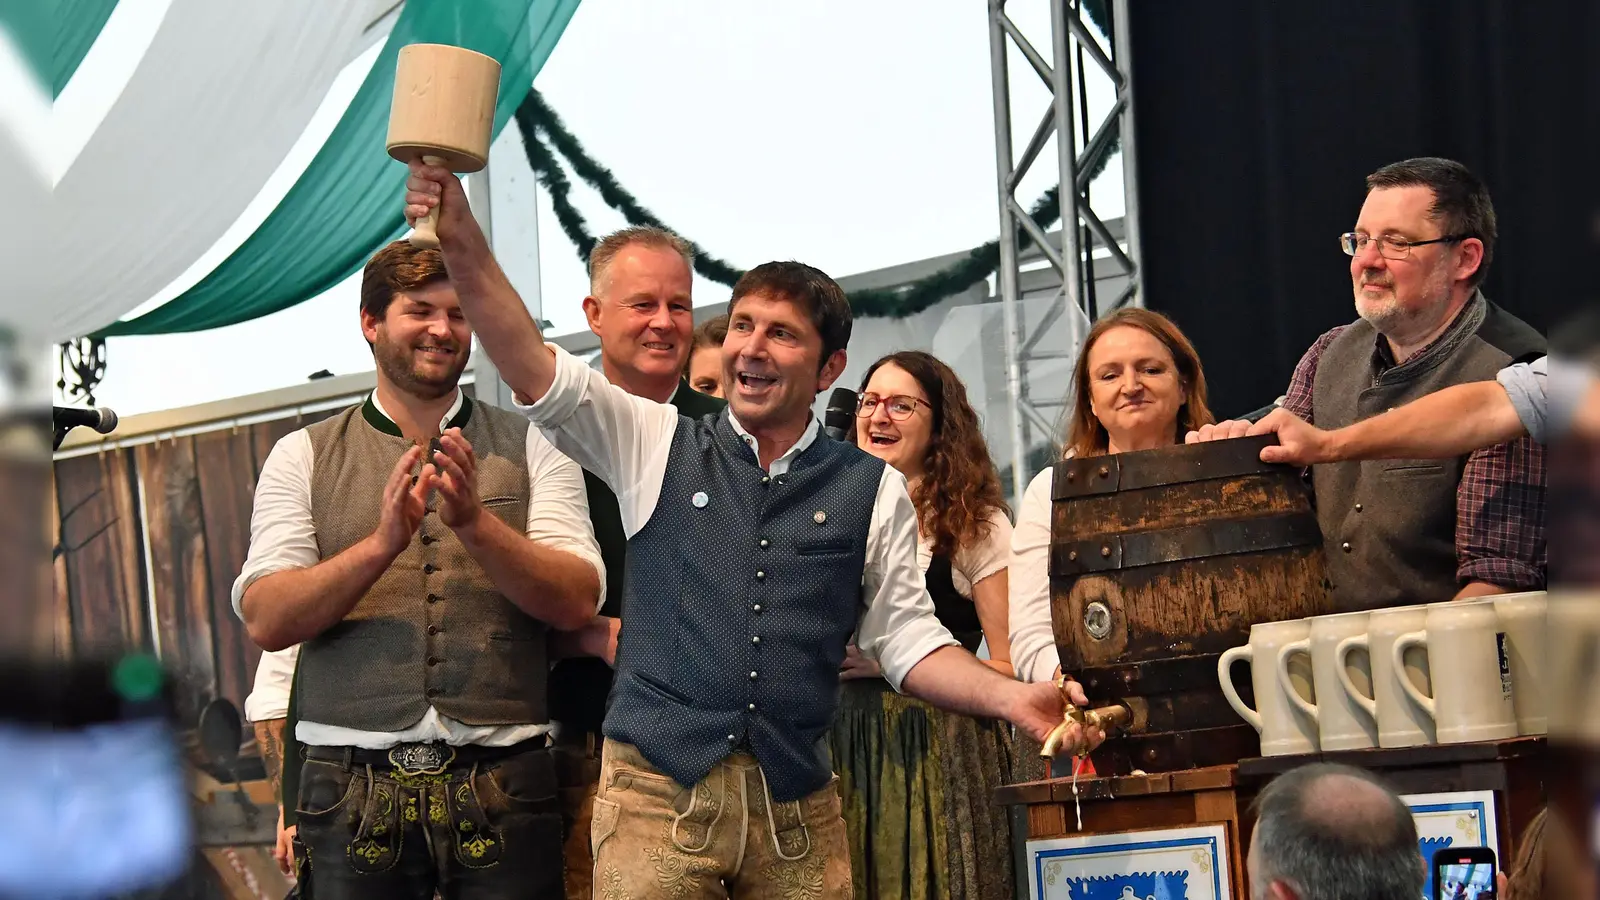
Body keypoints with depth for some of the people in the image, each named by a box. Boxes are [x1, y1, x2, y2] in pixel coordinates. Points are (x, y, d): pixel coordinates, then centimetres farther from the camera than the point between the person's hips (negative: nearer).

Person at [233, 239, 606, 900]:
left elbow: (578, 603, -2)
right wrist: (384, 541, -17)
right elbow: (265, 620, -4)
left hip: (503, 785, 0)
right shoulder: (302, 458, 9)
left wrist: (474, 522, -16)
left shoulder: (531, 447, 9)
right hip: (354, 787, 0)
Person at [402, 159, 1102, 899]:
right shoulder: (656, 447, 9)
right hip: (657, 790, -1)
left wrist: (1010, 697, -5)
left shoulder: (870, 490, 11)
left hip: (797, 809, 1)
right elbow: (535, 370, -1)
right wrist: (462, 242, -13)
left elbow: (904, 637, 12)